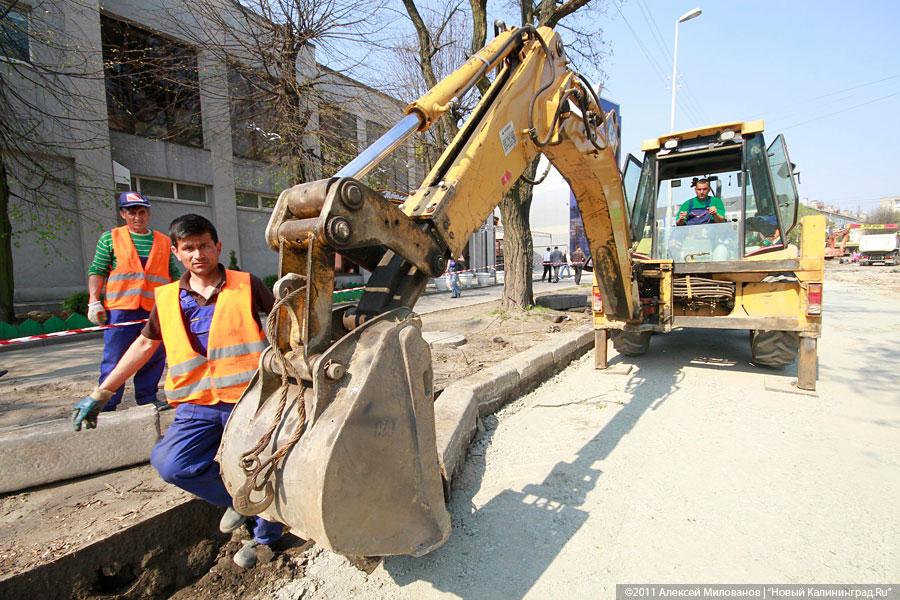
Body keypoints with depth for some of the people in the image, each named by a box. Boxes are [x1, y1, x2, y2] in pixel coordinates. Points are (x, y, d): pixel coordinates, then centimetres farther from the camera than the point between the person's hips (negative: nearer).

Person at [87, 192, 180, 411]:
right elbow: (97, 271, 4)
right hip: (120, 308, -2)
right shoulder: (110, 238, 8)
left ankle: (147, 398, 19)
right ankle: (106, 405, 10)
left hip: (156, 308, 2)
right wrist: (94, 301, -5)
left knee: (154, 357, 6)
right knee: (114, 359, 0)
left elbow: (174, 275, 14)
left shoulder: (164, 242, 13)